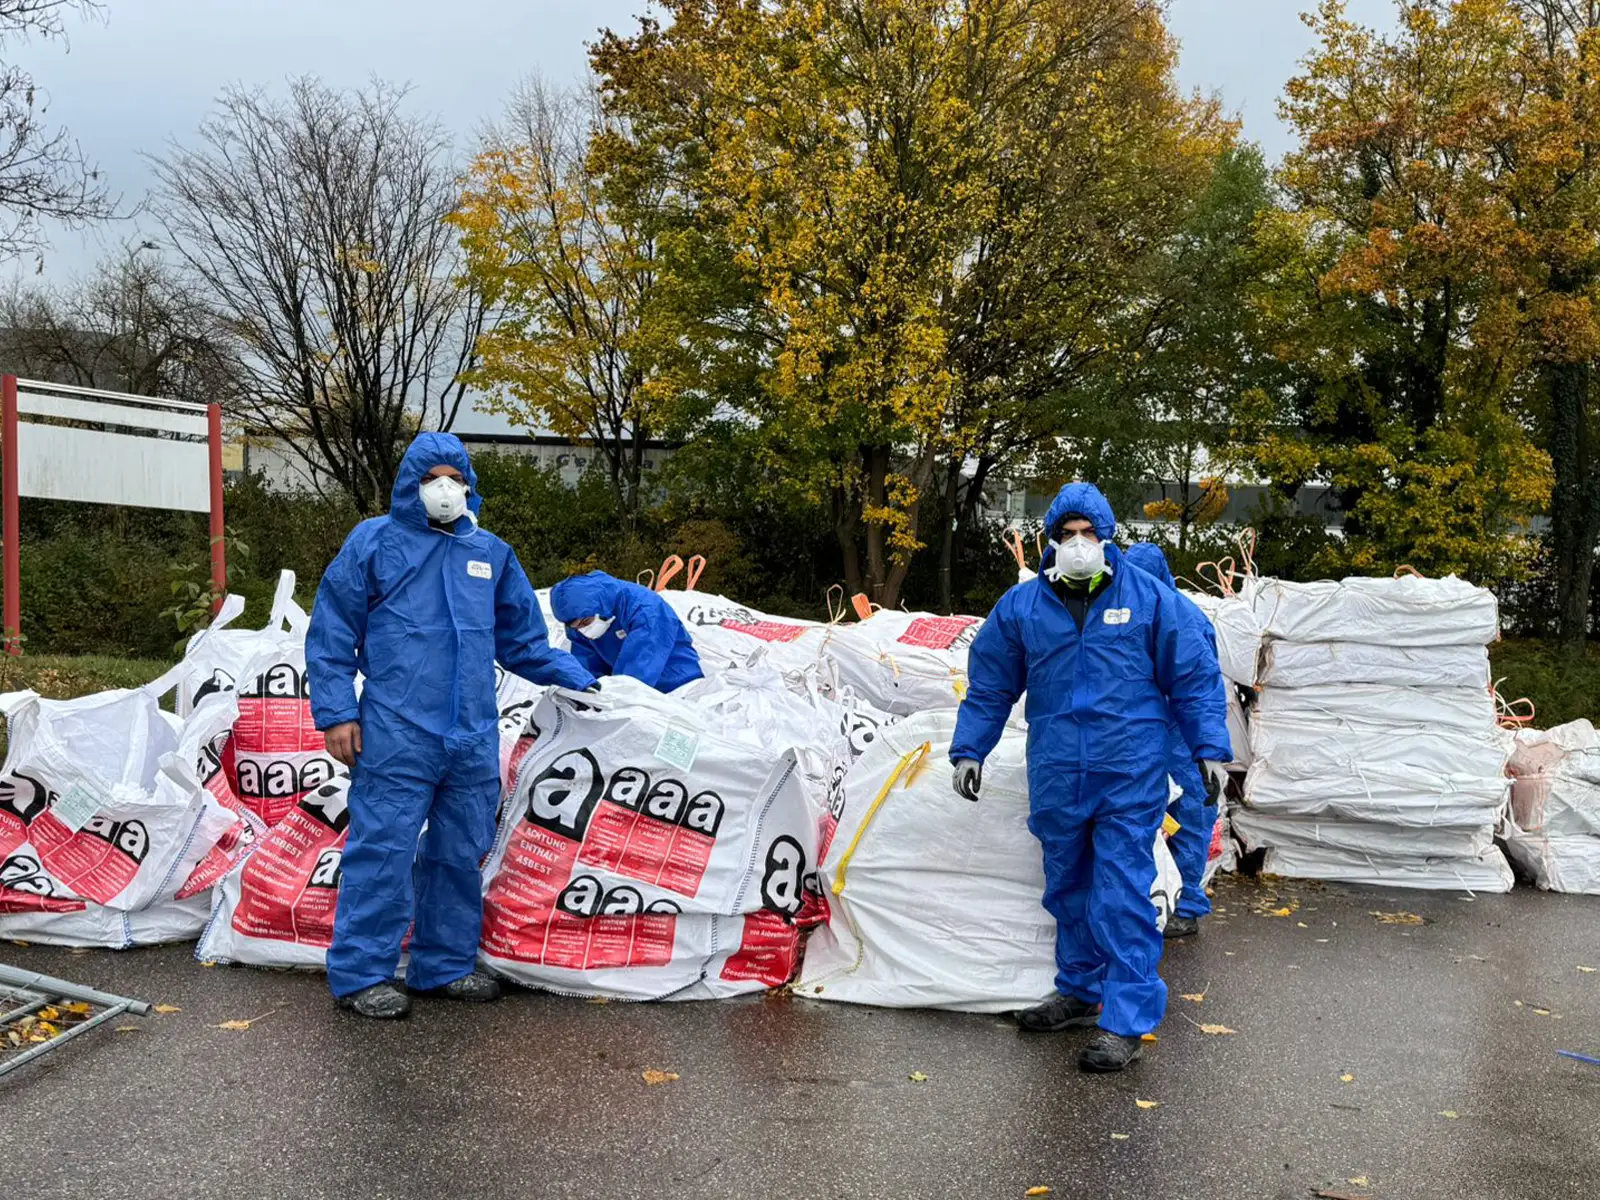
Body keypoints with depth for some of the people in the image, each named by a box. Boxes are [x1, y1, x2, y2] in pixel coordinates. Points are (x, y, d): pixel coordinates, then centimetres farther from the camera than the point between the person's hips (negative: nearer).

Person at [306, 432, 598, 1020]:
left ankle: (444, 966, 25)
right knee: (382, 851, -6)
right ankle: (361, 974, 5)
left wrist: (574, 676, 9)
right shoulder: (373, 543, 1)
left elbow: (521, 639, 21)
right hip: (395, 735, -5)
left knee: (460, 855, 12)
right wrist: (336, 712, -7)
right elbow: (331, 636, 0)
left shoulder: (491, 554, 15)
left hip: (473, 739, 5)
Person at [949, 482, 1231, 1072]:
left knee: (1122, 899, -6)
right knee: (1069, 892, 16)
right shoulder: (1021, 606, 5)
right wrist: (968, 750, 10)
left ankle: (1125, 1022, 0)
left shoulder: (1148, 598, 0)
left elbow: (1192, 679, 5)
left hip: (1129, 777, -3)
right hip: (1056, 778, 4)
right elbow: (989, 687, 13)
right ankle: (1080, 992, 33)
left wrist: (1209, 748, 1)